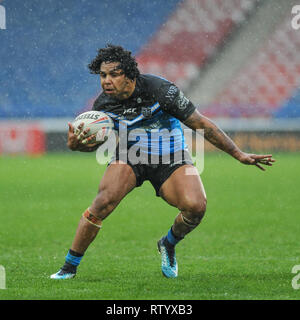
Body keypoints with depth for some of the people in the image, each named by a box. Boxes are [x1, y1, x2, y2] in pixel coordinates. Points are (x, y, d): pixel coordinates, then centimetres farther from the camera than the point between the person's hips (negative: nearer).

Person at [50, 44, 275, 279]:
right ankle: (69, 267, -14)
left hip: (170, 159, -1)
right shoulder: (103, 103, -11)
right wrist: (75, 145, -18)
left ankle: (169, 244, 9)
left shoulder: (160, 90, -21)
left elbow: (200, 123, -14)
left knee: (196, 206, -25)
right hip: (129, 157, 1)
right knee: (104, 201, -27)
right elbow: (94, 142, 7)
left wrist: (239, 154, -11)